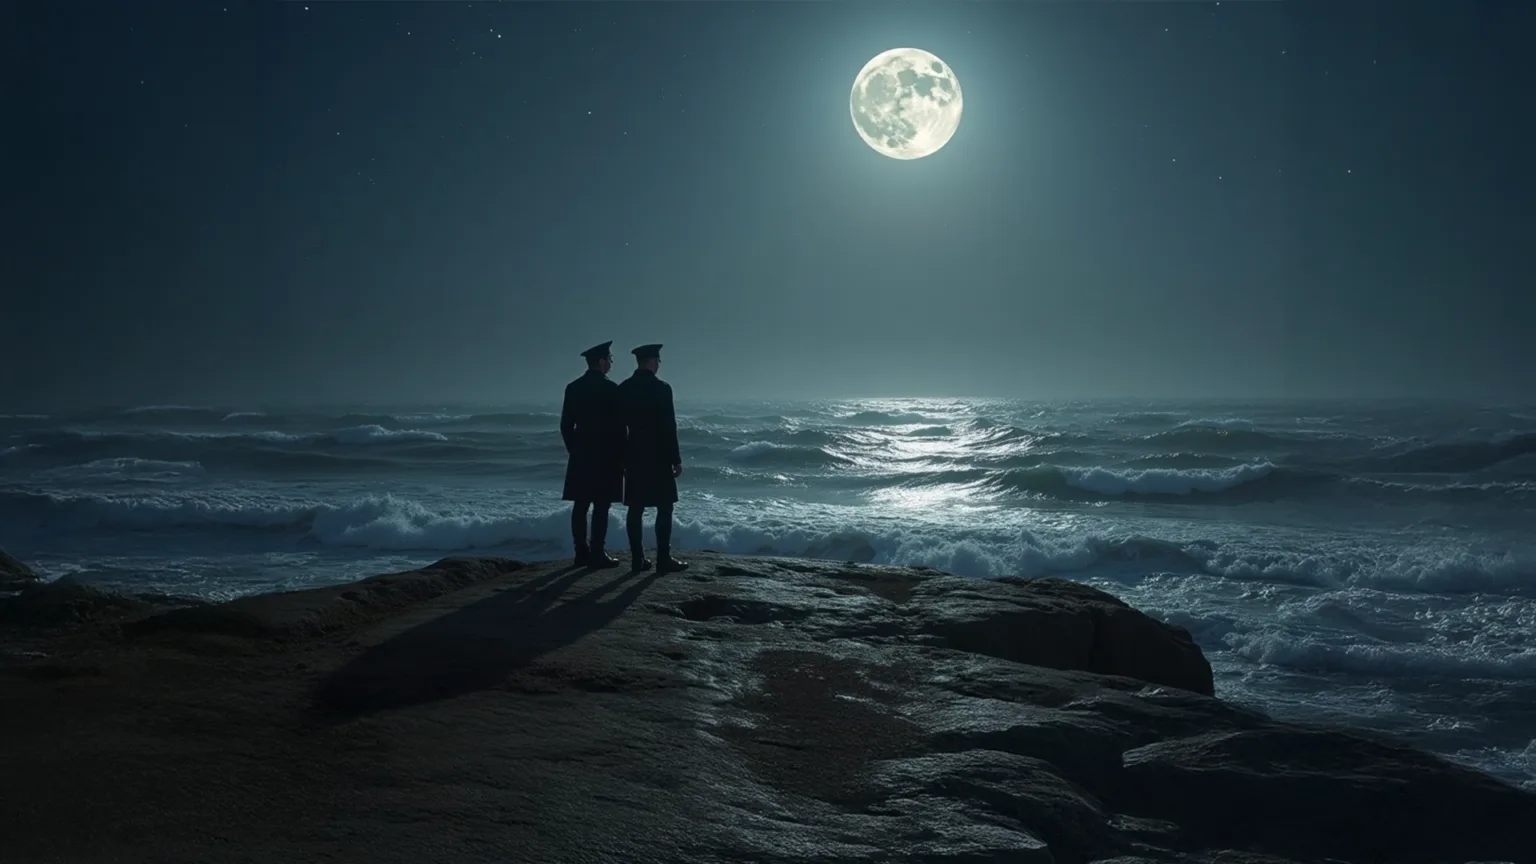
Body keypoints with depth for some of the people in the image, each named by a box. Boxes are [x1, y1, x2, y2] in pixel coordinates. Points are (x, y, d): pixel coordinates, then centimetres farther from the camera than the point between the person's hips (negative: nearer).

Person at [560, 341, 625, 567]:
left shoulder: (573, 388, 7)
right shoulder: (610, 388, -11)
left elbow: (566, 425, 9)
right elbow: (618, 425, -10)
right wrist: (622, 456, -2)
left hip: (580, 455, 6)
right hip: (605, 455, -6)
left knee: (580, 505, 7)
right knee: (601, 506, -4)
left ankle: (582, 552, 9)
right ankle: (597, 554, -4)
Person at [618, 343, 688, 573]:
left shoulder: (623, 389, 6)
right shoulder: (661, 388, -11)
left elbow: (619, 426, 8)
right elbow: (669, 427, -12)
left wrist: (622, 458, 15)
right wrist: (676, 459, -6)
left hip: (633, 456, 6)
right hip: (658, 457, -6)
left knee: (635, 509, 6)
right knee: (664, 508, -1)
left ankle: (637, 559, 7)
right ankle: (663, 559, -2)